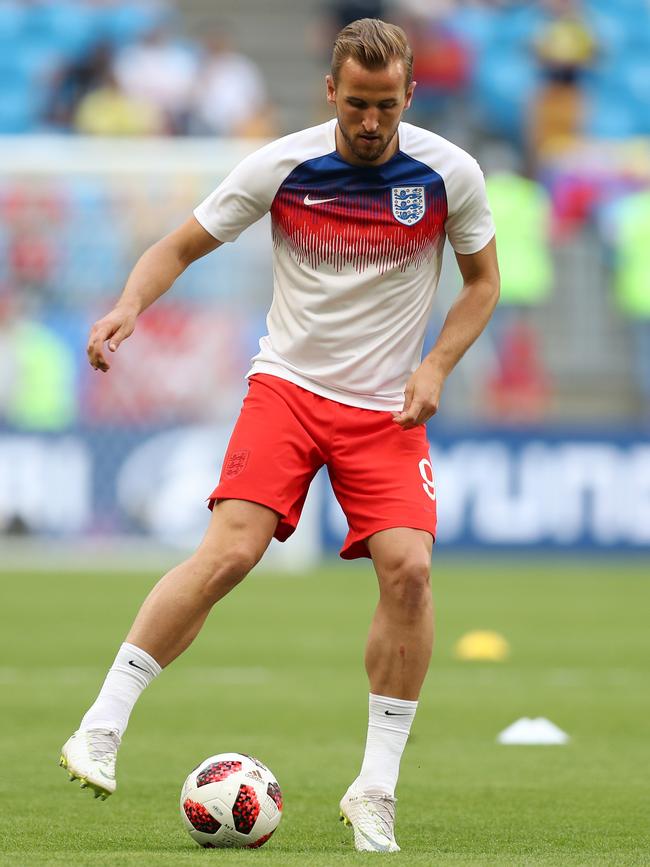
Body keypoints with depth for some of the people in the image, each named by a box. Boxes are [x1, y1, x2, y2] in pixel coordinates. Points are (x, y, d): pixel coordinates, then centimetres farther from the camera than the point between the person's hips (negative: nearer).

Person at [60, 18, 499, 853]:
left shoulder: (449, 173, -6)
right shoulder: (281, 166, -8)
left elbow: (483, 281, 9)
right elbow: (180, 246, 0)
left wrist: (436, 365, -7)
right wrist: (129, 305, -19)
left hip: (387, 408, 1)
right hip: (287, 385, -1)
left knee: (408, 568, -18)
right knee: (229, 550, -21)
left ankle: (375, 791, -5)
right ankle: (101, 729, -15)